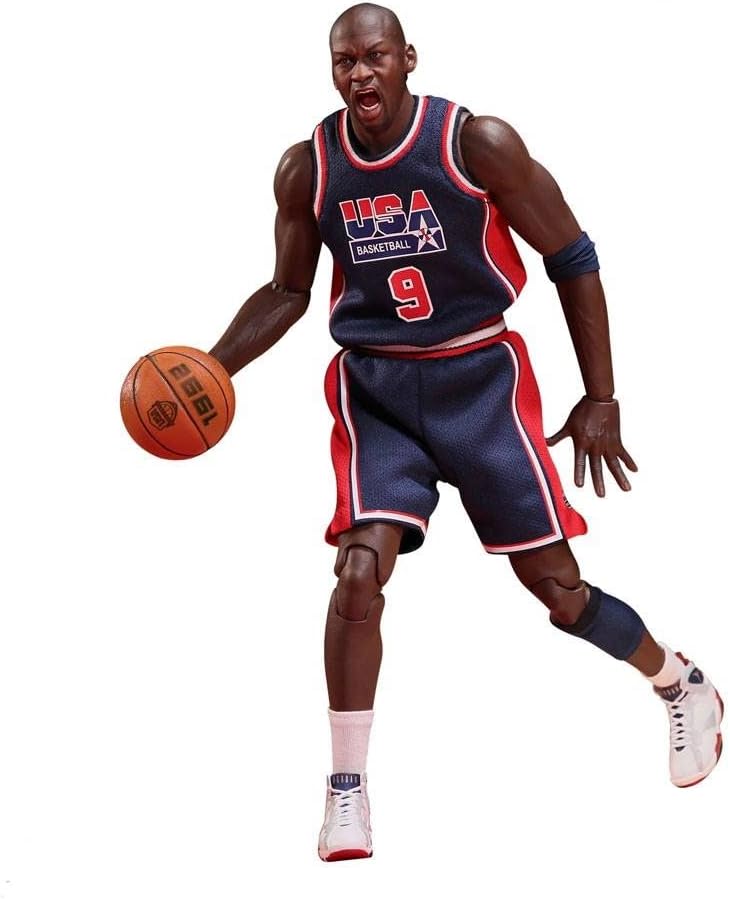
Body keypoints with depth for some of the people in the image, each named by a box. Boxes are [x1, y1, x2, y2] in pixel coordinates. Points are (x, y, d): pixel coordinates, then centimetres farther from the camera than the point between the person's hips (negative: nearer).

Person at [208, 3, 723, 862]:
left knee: (556, 585, 3)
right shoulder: (306, 169, -5)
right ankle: (346, 792, -7)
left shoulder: (478, 143, -14)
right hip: (374, 386, 2)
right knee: (359, 571, -18)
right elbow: (288, 290, 10)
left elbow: (572, 259, -6)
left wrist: (601, 399, -7)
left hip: (479, 378, -2)